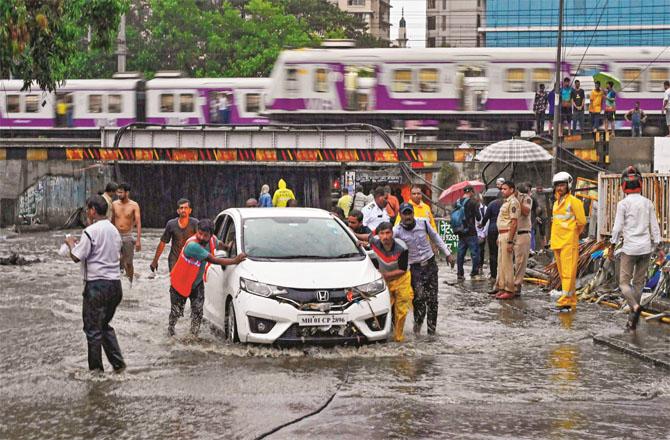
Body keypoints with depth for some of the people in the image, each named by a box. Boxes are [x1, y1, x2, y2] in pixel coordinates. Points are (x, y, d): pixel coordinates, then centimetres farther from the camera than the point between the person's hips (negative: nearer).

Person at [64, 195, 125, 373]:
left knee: (93, 328, 3)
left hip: (97, 284, -7)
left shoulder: (91, 231, -14)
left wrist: (71, 243, 7)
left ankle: (96, 369, 8)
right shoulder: (114, 231, 11)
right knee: (105, 325, 20)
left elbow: (76, 257, -14)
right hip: (115, 283, 7)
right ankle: (118, 362, 12)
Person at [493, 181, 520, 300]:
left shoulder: (513, 202, -13)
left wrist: (510, 241, -23)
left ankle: (509, 290, -6)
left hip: (508, 235, -10)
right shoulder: (506, 202, 18)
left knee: (507, 263, -8)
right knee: (501, 263, 13)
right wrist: (499, 237, 21)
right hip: (502, 235, 10)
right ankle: (502, 288, 19)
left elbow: (514, 223, -19)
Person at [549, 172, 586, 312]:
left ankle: (565, 300, -17)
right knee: (562, 273, 10)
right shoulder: (556, 203, 18)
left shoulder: (573, 201, -7)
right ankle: (571, 301, 15)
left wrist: (573, 233, 6)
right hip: (557, 242, 9)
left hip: (569, 242, -9)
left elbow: (581, 221, -6)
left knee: (568, 272, -11)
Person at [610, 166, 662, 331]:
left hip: (630, 248, -4)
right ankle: (632, 319, 17)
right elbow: (654, 227, 4)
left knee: (624, 282, 4)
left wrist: (612, 245, 4)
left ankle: (635, 306, -23)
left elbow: (617, 227, -9)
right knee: (639, 283, 13)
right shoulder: (648, 203, 3)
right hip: (646, 247, 4)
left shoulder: (623, 204, -9)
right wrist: (658, 246, 11)